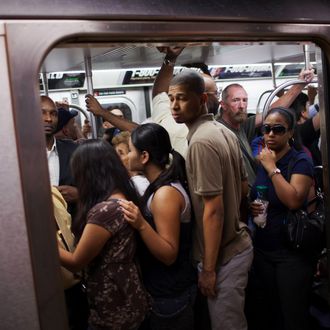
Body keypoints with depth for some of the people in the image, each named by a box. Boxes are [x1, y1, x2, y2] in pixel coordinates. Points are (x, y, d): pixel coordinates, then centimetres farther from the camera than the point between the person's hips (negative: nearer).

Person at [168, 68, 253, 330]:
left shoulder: (201, 141, -22)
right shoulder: (225, 132, 7)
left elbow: (213, 209, -24)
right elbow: (243, 188, 14)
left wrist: (209, 268, -18)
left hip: (224, 254, -9)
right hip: (238, 242, 9)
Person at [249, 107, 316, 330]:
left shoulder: (301, 161, -11)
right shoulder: (261, 161, 6)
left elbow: (294, 200, -27)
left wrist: (272, 168, -19)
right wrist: (252, 207, -2)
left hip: (292, 253, -6)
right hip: (262, 250, 6)